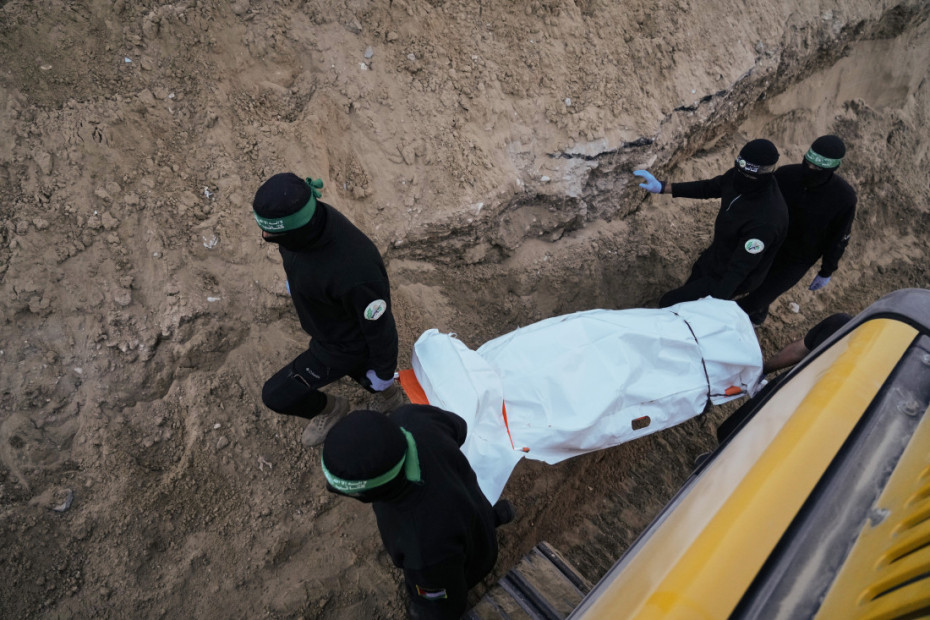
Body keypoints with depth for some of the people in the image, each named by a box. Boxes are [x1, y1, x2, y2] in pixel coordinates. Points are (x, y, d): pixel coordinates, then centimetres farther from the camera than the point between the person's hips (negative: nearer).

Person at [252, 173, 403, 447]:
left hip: (345, 345, -7)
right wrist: (293, 280, 24)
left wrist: (383, 372, -11)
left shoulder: (353, 272, -47)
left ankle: (330, 409, 37)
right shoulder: (306, 220, -23)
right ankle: (388, 394, 60)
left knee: (276, 395, 7)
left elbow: (378, 323, -29)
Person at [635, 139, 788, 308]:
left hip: (728, 277, -8)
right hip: (713, 256, 8)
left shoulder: (766, 219, -40)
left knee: (669, 303, -5)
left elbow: (739, 269, -39)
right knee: (688, 292, 28)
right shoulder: (739, 175, -16)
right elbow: (708, 188, 3)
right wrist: (662, 187, -4)